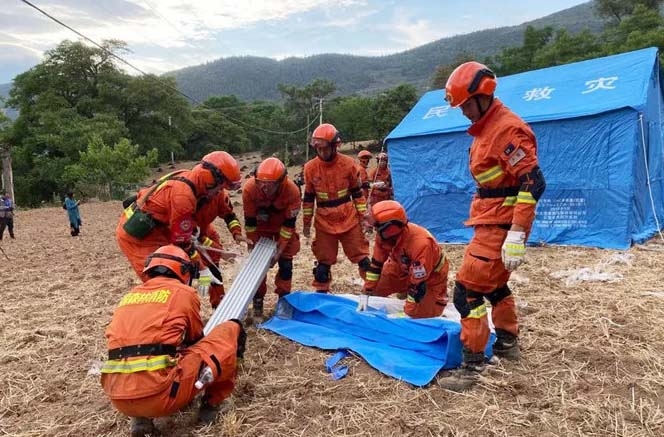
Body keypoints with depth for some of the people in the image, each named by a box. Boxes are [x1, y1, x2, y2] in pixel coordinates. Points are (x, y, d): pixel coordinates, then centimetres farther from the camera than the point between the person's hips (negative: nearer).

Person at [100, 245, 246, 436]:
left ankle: (140, 417, 18)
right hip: (161, 393, -6)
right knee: (231, 330, 8)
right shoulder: (184, 292, 7)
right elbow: (196, 340, 22)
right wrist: (210, 368, 44)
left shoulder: (129, 297, 22)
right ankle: (212, 403, 20)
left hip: (119, 398, 6)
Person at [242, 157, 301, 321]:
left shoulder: (292, 190, -34)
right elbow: (249, 221, -20)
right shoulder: (250, 188, -33)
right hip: (261, 227, 0)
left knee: (285, 263, -2)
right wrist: (254, 245, -15)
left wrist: (280, 249, -22)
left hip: (283, 226, 0)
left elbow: (289, 223, -23)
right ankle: (258, 304, 10)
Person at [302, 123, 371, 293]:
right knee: (323, 261, 10)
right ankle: (321, 292, 25)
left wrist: (363, 217, 1)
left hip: (349, 219, 0)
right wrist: (306, 222, 6)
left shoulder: (348, 163, -8)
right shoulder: (310, 167, -6)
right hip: (324, 222, 1)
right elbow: (308, 198, 4)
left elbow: (357, 193, 2)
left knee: (361, 256, 7)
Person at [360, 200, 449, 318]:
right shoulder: (384, 235, -23)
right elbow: (376, 263, -8)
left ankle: (438, 298, 17)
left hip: (430, 277, -6)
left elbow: (418, 284, -35)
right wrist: (367, 291, -6)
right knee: (375, 289, 0)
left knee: (419, 315, -12)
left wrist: (408, 311, -28)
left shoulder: (420, 244, -43)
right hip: (405, 268, 6)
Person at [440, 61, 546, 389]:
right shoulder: (485, 127, 13)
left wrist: (516, 234, -28)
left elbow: (533, 183, -25)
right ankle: (507, 343, 41)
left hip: (500, 224, -10)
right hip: (490, 220, 10)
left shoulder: (508, 129, -18)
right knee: (494, 284, 23)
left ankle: (472, 366, 1)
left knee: (467, 290, -9)